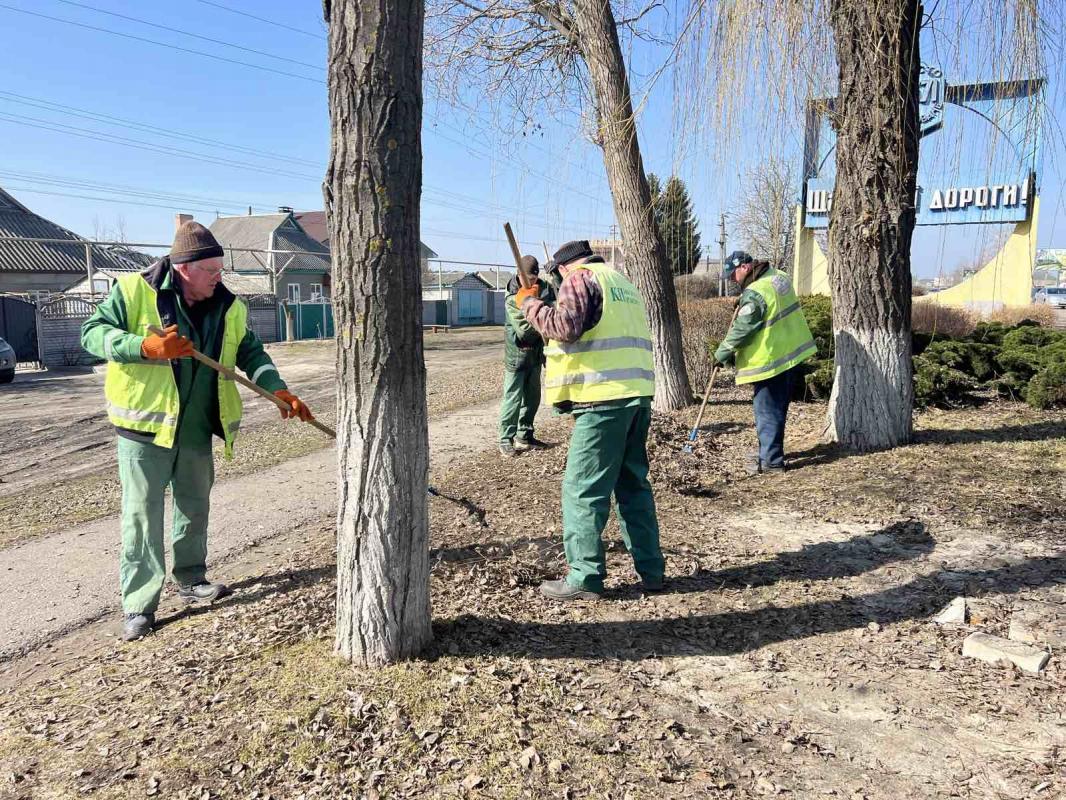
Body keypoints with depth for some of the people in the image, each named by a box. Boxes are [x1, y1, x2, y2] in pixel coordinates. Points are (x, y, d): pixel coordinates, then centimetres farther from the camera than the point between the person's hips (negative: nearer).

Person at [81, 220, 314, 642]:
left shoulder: (228, 306, 3)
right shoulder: (134, 291, -10)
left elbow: (251, 353, 9)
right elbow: (93, 332, -9)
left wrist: (278, 389, -7)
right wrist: (145, 345, -27)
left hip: (197, 429, 5)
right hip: (145, 425, -5)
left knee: (194, 506, 17)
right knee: (142, 513, -1)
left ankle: (190, 578, 36)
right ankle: (138, 605, 8)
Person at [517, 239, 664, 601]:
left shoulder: (580, 279, -1)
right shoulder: (622, 281, 25)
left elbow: (566, 326, -15)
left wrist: (530, 304, -3)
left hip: (604, 398, -8)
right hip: (638, 394, 9)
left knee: (583, 489, -2)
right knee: (633, 484, 15)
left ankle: (585, 577, 2)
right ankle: (650, 569, 20)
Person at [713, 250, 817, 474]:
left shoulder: (754, 294, -21)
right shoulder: (779, 277, 8)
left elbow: (742, 330, -19)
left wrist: (722, 353, -8)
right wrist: (743, 304, 15)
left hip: (770, 359, -9)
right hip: (791, 353, 9)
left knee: (767, 410, -1)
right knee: (777, 408, 17)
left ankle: (771, 460, 3)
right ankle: (769, 451, 29)